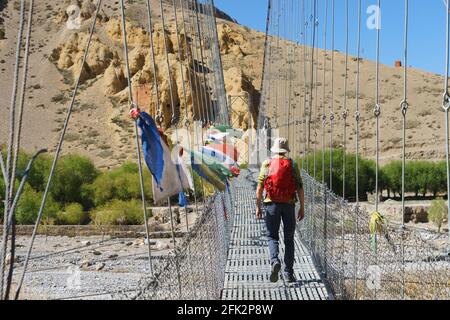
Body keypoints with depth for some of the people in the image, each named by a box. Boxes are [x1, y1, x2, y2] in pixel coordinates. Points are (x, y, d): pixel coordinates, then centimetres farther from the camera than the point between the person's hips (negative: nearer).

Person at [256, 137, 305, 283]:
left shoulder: (267, 164, 3)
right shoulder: (293, 165, 4)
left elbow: (260, 187, -1)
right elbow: (300, 188, -1)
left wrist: (258, 207, 4)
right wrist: (302, 208, 4)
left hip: (272, 204, -1)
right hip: (289, 204, 1)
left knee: (272, 236, 9)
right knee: (289, 239, 10)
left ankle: (275, 261, -18)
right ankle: (288, 274, 10)